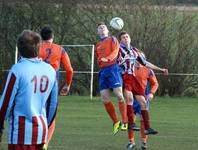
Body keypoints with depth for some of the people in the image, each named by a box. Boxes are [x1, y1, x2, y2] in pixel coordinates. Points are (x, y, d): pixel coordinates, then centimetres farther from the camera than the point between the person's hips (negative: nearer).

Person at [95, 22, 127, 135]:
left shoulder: (112, 39, 9)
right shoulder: (98, 46, 25)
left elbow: (115, 52, -7)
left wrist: (108, 59, -25)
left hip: (113, 68, -6)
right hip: (103, 71, 6)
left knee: (119, 95, -14)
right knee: (105, 99, -4)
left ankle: (124, 122, -10)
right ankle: (115, 122, 6)